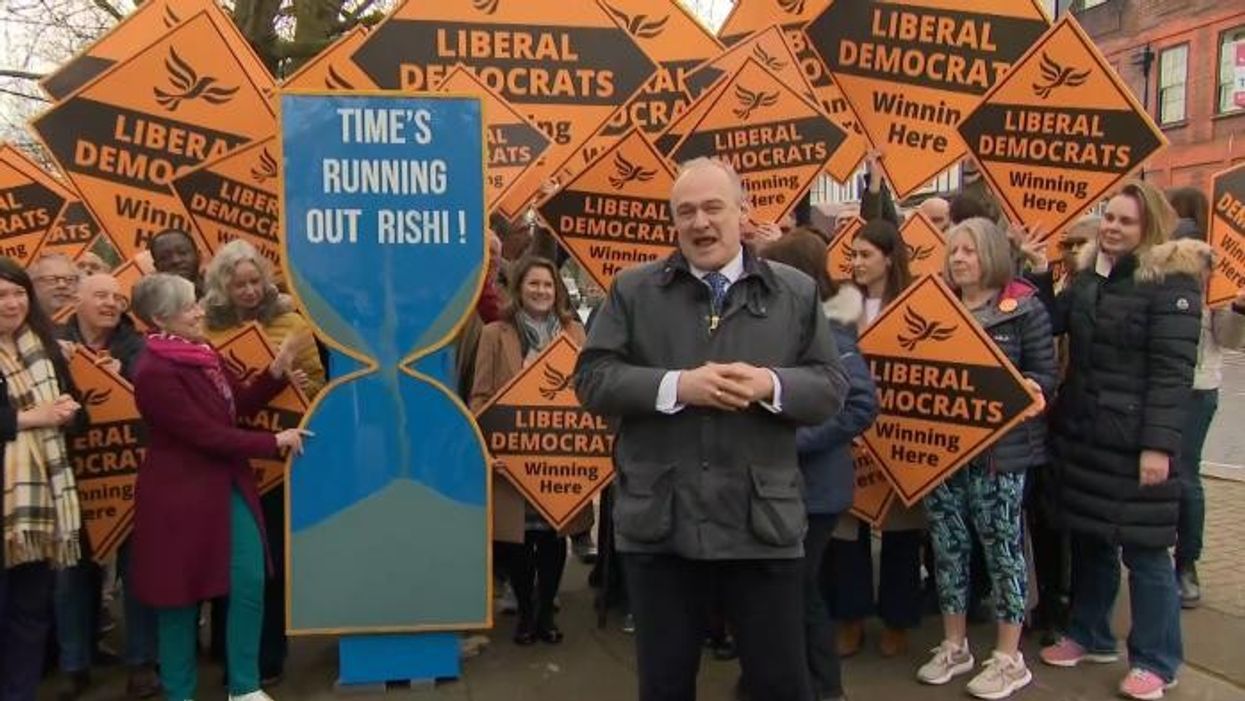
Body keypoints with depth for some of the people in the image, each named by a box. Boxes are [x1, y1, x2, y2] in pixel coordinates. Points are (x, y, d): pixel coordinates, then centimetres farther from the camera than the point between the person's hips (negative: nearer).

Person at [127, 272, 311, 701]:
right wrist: (274, 442, -14)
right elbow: (208, 434, -21)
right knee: (181, 595, 7)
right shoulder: (154, 372, -20)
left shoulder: (202, 352, 7)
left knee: (250, 583, 6)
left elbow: (240, 404, 12)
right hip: (181, 495, -8)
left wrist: (277, 372, -3)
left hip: (229, 486, 8)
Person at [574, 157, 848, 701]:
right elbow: (591, 379, -2)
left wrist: (771, 386, -16)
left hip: (763, 521, 0)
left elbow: (832, 388, 4)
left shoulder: (797, 292, 6)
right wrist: (676, 386, -16)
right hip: (657, 521, 0)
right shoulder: (633, 289, 3)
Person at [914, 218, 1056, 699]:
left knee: (1001, 545, 3)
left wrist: (1031, 391, -25)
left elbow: (1045, 371, -5)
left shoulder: (1024, 307, -3)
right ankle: (954, 646, 25)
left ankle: (1009, 658, 16)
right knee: (947, 545, 10)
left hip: (998, 445, -5)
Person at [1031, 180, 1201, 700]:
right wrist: (1039, 274, -2)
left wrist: (1160, 444, -21)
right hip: (1081, 432, 7)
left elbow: (1172, 370, -15)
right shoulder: (1088, 274, 12)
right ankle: (1089, 635, 32)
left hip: (1135, 439, -6)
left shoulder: (1171, 281, -9)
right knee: (1088, 537, 16)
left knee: (1144, 549, 2)